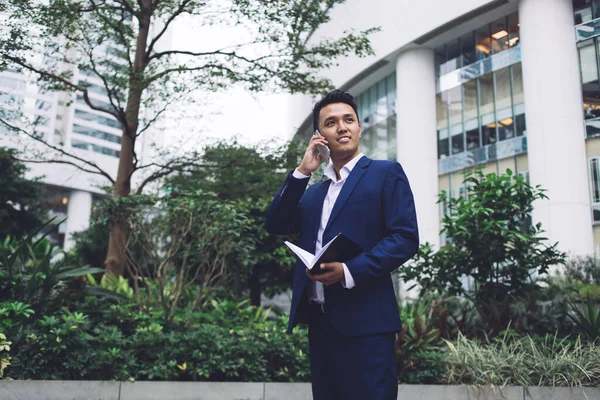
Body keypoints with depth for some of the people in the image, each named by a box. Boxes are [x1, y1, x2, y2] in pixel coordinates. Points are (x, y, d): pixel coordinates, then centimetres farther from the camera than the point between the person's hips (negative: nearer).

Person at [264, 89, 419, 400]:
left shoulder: (385, 173, 2)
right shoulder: (313, 192, 21)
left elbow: (405, 237, -8)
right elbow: (275, 225, 8)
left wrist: (350, 271, -20)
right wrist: (302, 172, 1)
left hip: (364, 320, -6)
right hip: (319, 321, 6)